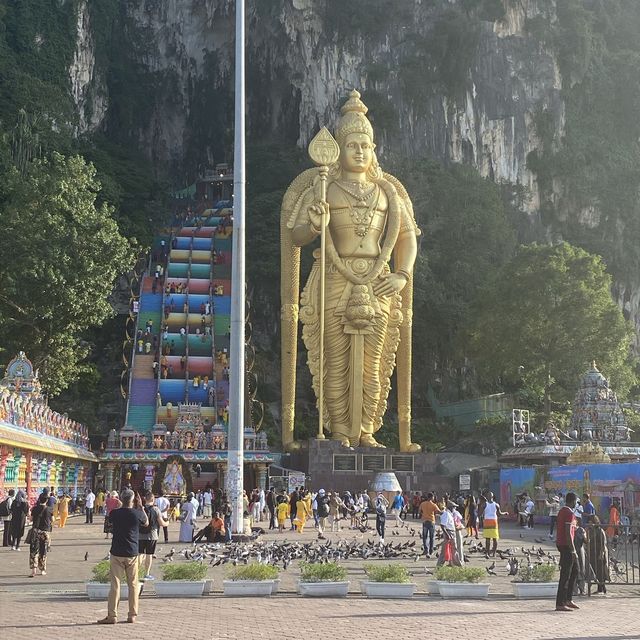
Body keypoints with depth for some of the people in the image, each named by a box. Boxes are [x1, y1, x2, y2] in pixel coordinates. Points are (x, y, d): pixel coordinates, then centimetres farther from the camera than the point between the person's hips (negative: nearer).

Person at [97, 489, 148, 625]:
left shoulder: (114, 513, -6)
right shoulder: (137, 514, -8)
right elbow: (146, 523, 13)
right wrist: (141, 507, 15)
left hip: (116, 553, 0)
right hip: (132, 554, 0)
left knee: (115, 584, 2)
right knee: (133, 585, 10)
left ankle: (112, 615, 0)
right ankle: (132, 615, 12)